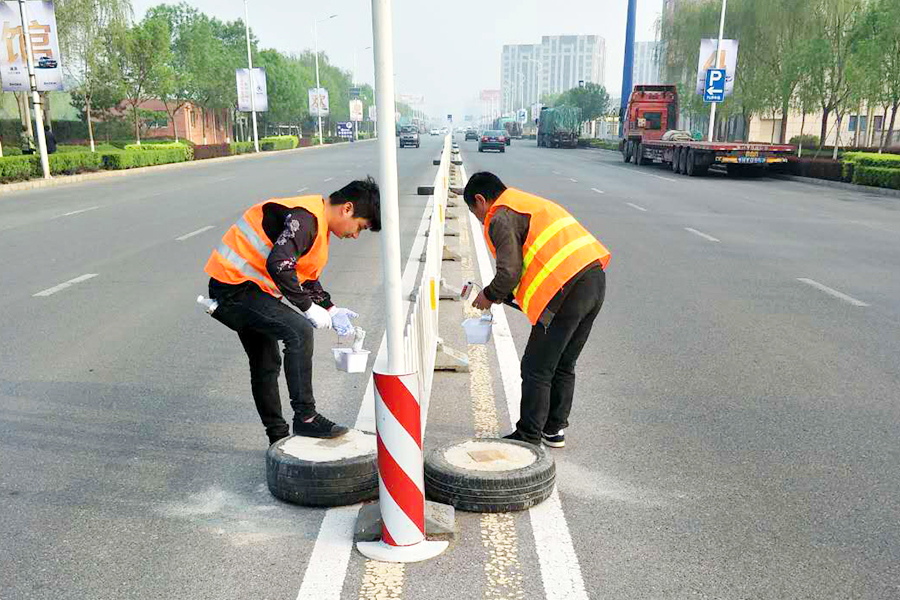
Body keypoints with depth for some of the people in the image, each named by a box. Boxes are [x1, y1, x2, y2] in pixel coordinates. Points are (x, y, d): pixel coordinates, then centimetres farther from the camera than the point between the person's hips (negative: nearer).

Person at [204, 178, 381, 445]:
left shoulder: (317, 225, 12)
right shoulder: (305, 218, -22)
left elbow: (307, 277, 20)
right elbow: (279, 265, -32)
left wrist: (331, 310, 8)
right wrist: (309, 307, -23)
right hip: (235, 285, -11)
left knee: (267, 364, 16)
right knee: (300, 332, -23)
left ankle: (279, 437, 28)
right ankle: (305, 418, -16)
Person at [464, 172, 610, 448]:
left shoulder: (501, 218, -3)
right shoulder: (532, 203, 27)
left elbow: (509, 273, -13)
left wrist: (489, 296, 6)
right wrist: (504, 295, 25)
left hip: (569, 290, -10)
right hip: (596, 279, 10)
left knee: (536, 369, 3)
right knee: (563, 365, 19)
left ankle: (529, 437, 12)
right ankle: (555, 430, 29)